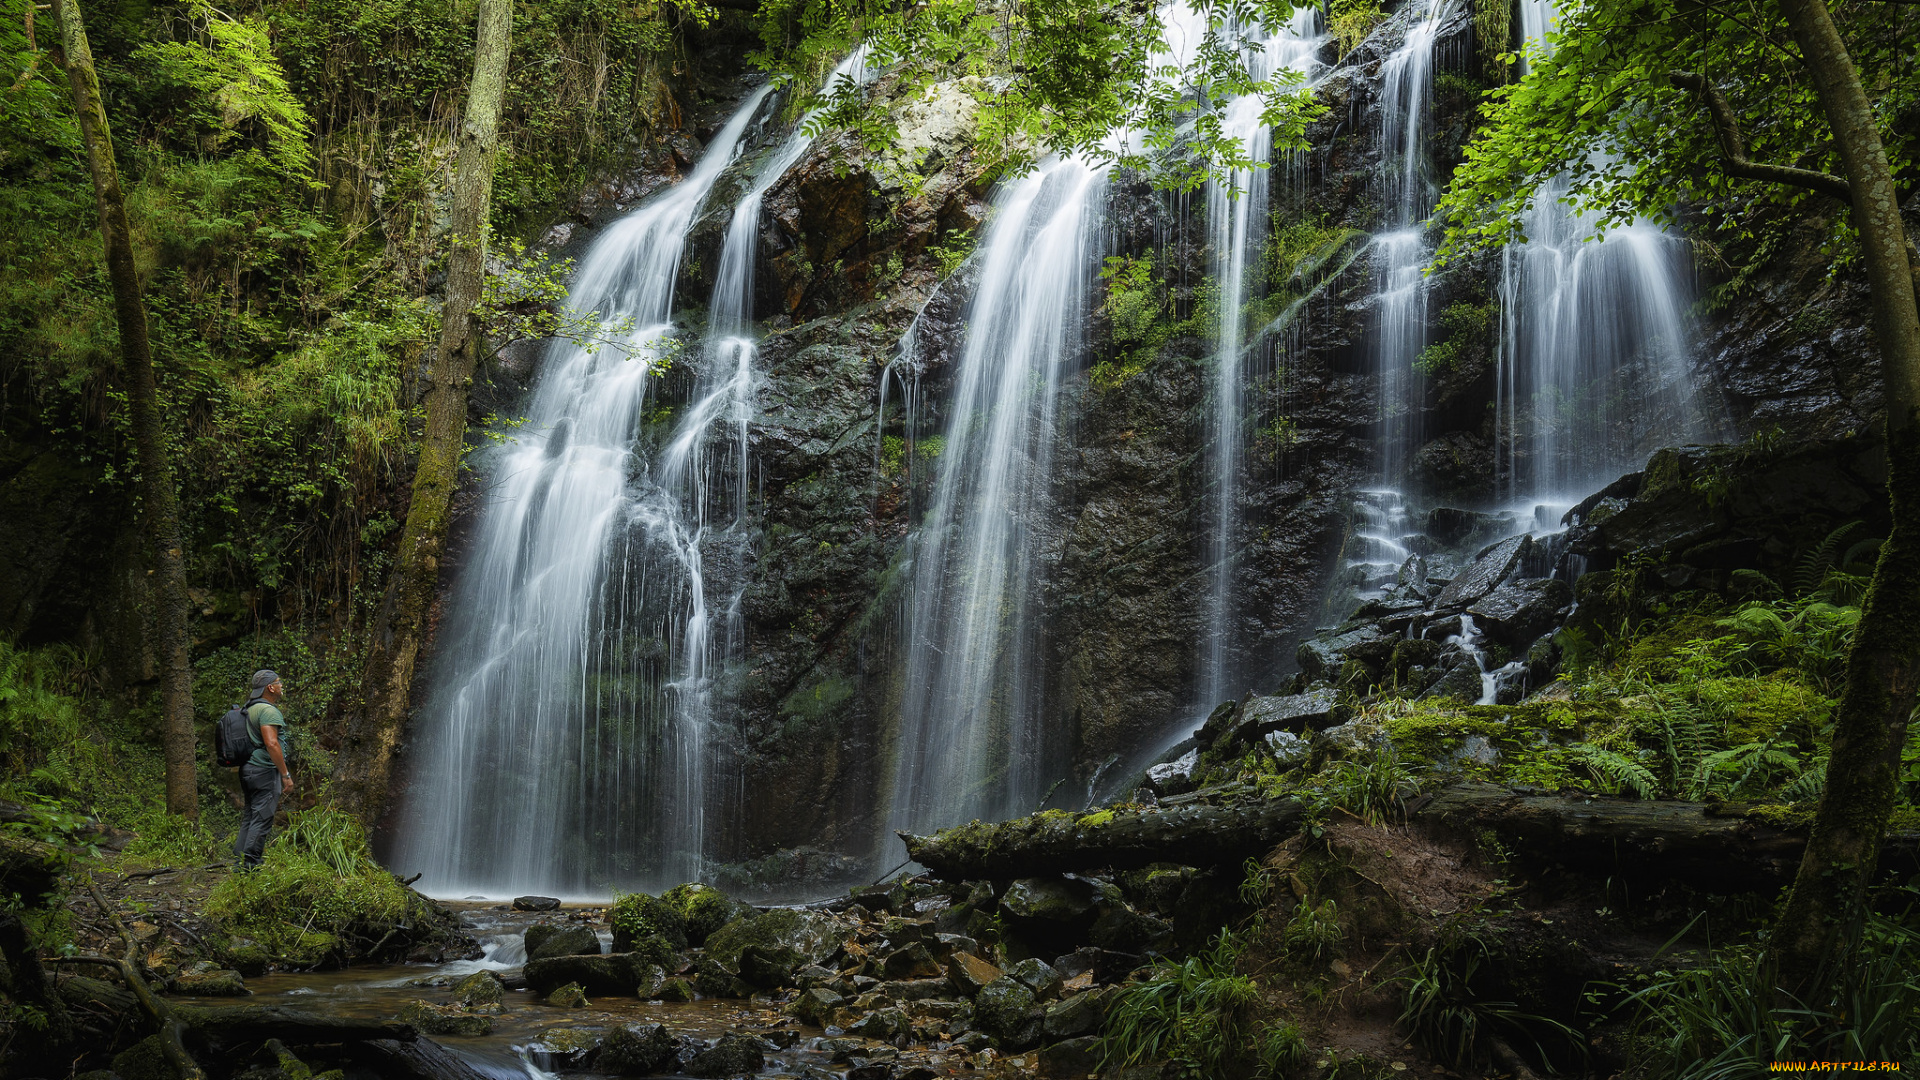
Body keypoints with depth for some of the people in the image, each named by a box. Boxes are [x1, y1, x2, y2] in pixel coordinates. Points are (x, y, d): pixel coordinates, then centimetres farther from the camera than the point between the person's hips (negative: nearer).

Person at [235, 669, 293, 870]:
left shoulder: (250, 708, 16)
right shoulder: (268, 710, -14)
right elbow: (271, 743, -23)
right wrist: (286, 775, -21)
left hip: (248, 769, 10)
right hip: (265, 771, -10)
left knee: (250, 816, 15)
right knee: (262, 818, -7)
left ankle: (240, 861, 17)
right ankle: (250, 864, -7)